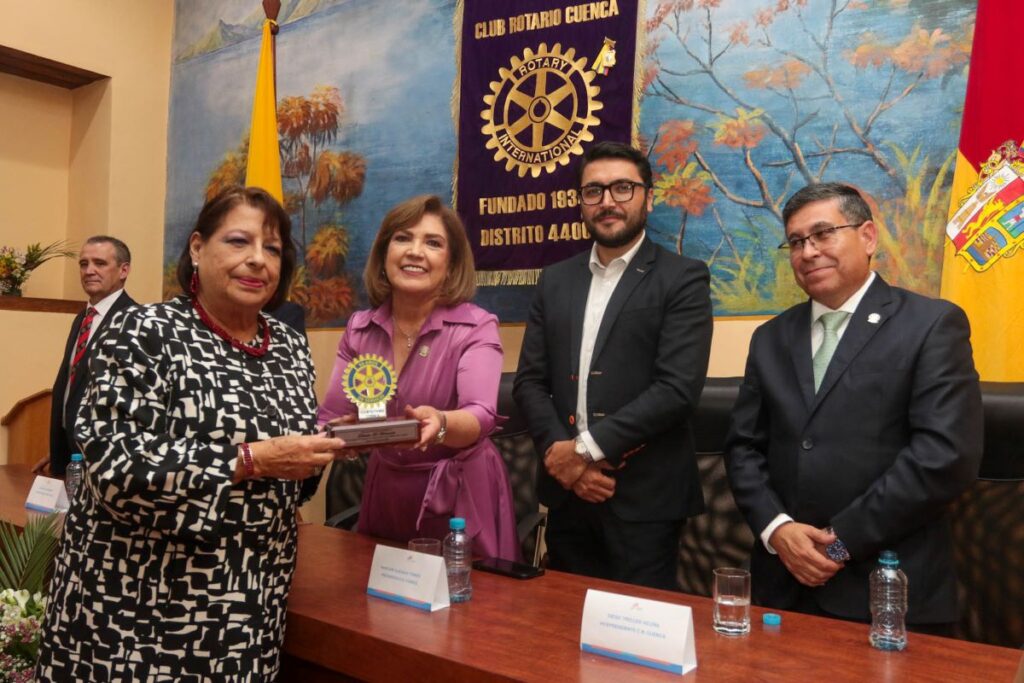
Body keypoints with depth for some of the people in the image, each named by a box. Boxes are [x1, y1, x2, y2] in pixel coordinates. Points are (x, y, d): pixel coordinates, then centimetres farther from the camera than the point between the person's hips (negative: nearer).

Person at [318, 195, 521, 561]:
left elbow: (481, 417, -27)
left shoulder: (476, 327, -14)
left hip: (460, 496, -3)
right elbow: (332, 416, -4)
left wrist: (439, 423, -47)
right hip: (385, 492, 4)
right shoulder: (359, 328, -2)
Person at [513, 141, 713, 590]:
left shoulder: (682, 279, -4)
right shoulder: (555, 280, 10)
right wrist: (560, 453, -10)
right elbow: (529, 381, 7)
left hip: (644, 497, -4)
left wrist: (586, 448, -16)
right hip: (567, 491, 5)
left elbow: (678, 387, -15)